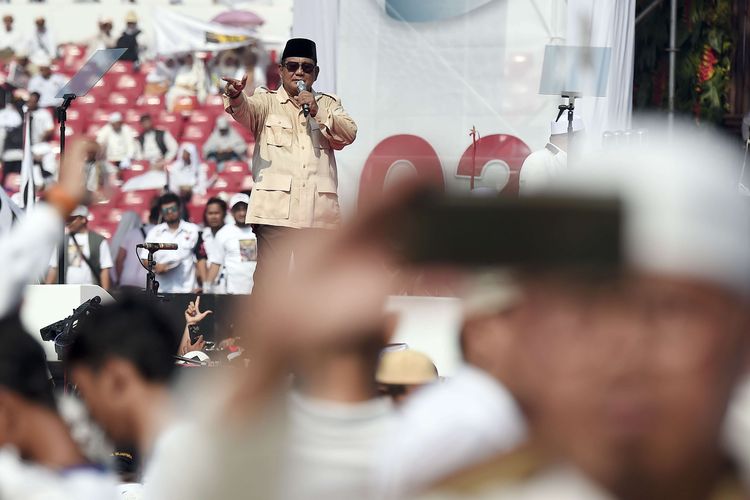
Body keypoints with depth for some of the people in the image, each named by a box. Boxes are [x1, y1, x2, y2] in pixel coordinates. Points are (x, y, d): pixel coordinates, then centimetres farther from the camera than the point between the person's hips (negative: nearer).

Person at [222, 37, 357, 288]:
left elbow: (349, 134, 5)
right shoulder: (267, 101, 11)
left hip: (319, 210, 3)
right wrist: (236, 97, -35)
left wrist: (318, 113, -7)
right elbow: (246, 110, -12)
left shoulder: (329, 104, 21)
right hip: (277, 209, -3)